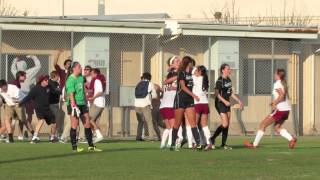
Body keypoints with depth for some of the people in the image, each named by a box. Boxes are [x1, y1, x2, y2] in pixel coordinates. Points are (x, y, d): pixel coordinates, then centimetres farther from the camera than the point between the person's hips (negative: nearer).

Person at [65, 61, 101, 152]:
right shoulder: (71, 79, -12)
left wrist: (86, 102, 22)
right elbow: (71, 94, -19)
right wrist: (74, 106, -25)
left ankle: (91, 146, 11)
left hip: (82, 104, 8)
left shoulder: (81, 78, 13)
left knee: (87, 123, 6)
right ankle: (74, 147, 4)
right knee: (75, 125, -3)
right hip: (74, 104, -8)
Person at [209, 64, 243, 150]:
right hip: (220, 103, -8)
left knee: (227, 124, 6)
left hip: (227, 103, 8)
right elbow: (217, 93, -19)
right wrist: (225, 101, -28)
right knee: (225, 124, -14)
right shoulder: (220, 81, -14)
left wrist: (239, 100, 19)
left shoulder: (228, 80, 12)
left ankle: (224, 144, 11)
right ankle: (212, 139, 0)